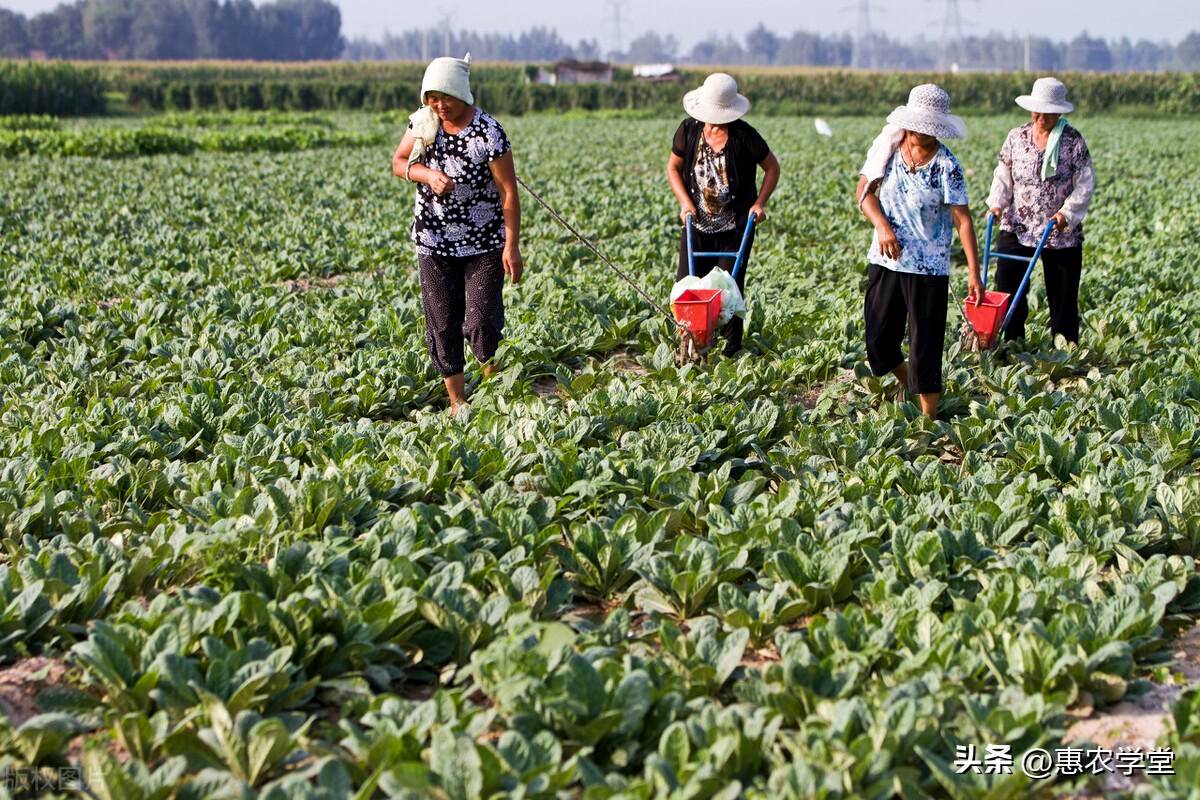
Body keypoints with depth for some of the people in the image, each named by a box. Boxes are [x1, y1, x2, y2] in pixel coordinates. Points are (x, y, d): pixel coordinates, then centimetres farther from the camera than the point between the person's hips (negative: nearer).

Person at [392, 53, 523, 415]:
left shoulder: (487, 133, -17)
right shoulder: (423, 121, -2)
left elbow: (508, 191, -14)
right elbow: (398, 163, 8)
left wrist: (512, 246, -17)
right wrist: (428, 174, -14)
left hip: (483, 244, -4)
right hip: (433, 242, 4)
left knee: (481, 321, -9)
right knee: (442, 324, 6)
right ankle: (457, 403, 19)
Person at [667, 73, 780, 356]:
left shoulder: (745, 137, -13)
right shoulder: (689, 130, -4)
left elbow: (772, 168, 1)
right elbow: (673, 167, 9)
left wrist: (759, 202, -9)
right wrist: (685, 201, -4)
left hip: (735, 227, -3)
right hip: (697, 224, 3)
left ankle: (731, 350, 14)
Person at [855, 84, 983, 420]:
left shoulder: (946, 165, -12)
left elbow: (962, 219, -13)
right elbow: (864, 190, 4)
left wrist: (973, 272, -19)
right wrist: (882, 226, -14)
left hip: (928, 268, -5)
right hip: (885, 261, 5)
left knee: (925, 347, -2)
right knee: (878, 341, 13)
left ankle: (928, 416, 9)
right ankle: (910, 391, 39)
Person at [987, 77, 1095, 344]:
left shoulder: (1073, 141, -4)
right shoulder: (1016, 137, 3)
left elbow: (1085, 183, -5)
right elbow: (1003, 176, 9)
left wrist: (1067, 212, -19)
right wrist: (997, 204, -8)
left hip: (1061, 233, -1)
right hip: (1017, 229, 1)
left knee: (1063, 299, 7)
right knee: (1007, 291, -4)